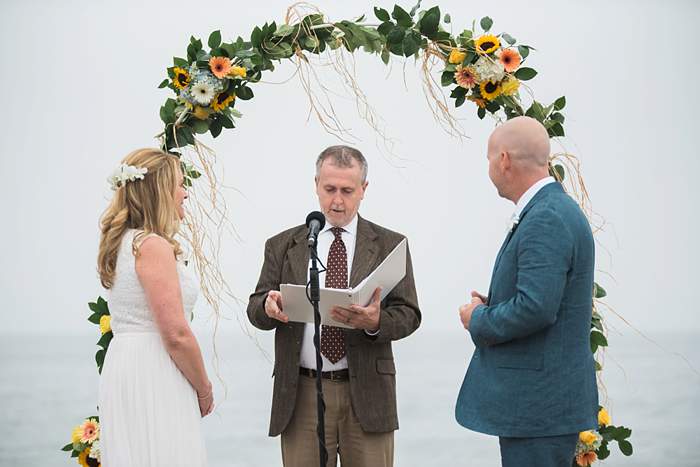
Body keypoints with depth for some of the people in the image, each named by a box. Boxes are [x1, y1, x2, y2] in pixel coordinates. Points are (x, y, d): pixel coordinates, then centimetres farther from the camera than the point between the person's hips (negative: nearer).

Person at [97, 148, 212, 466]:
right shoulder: (154, 246, -15)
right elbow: (177, 335, -19)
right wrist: (204, 391, -5)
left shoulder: (121, 242, 13)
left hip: (124, 368, 9)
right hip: (154, 377, -9)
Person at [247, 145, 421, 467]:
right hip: (302, 394, 1)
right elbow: (255, 309, 6)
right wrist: (269, 306, -18)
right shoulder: (283, 246, 11)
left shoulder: (389, 245, 7)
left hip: (366, 394, -1)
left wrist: (376, 322, -21)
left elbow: (408, 315, 1)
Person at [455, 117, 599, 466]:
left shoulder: (547, 220, -19)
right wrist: (493, 307, 8)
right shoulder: (554, 210, 13)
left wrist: (479, 319, -10)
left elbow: (535, 309, -27)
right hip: (541, 399, 10)